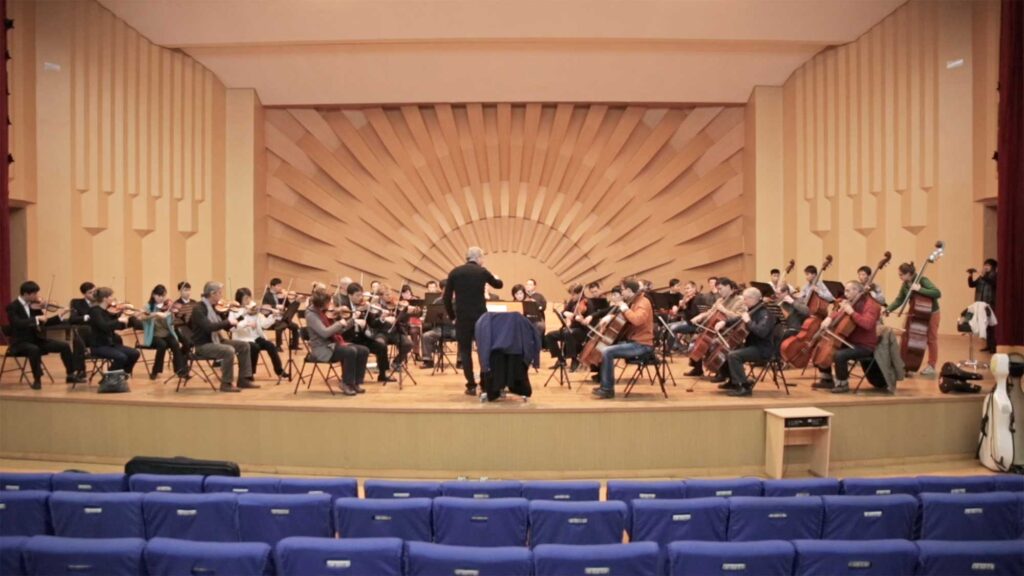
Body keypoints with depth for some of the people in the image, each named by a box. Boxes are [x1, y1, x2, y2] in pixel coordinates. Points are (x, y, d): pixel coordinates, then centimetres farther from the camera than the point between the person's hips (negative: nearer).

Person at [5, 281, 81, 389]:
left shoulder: (32, 305, 7)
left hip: (36, 339, 7)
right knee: (34, 349, -39)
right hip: (20, 342, -6)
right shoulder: (12, 307, -12)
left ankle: (71, 375, 3)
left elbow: (43, 322, 12)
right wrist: (36, 318, -32)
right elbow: (18, 323, -29)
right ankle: (37, 379, -25)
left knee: (64, 346, -6)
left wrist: (59, 317, -1)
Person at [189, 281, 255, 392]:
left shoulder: (213, 307, 9)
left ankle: (243, 380, 3)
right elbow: (208, 327, -32)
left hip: (216, 341, 9)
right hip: (202, 345, -9)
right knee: (229, 350, -31)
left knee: (244, 345, 0)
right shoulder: (198, 308, -17)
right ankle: (226, 384, -18)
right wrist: (227, 322, -27)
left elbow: (225, 326, 12)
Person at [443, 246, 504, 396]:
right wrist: (496, 278, 44)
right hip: (480, 315, 0)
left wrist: (452, 315, 13)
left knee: (465, 351, 7)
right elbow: (499, 285, 21)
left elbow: (447, 297, 1)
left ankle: (471, 386, 4)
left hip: (462, 317, 0)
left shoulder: (455, 272, 2)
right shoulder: (482, 271, 2)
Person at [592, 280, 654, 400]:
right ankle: (605, 385, 15)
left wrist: (625, 309, -22)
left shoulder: (643, 302, -16)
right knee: (606, 348, 13)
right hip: (632, 341, 10)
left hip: (641, 345, -10)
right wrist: (610, 317, 8)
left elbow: (637, 320, -36)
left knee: (607, 352, -22)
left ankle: (608, 389, -15)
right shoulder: (633, 302, 14)